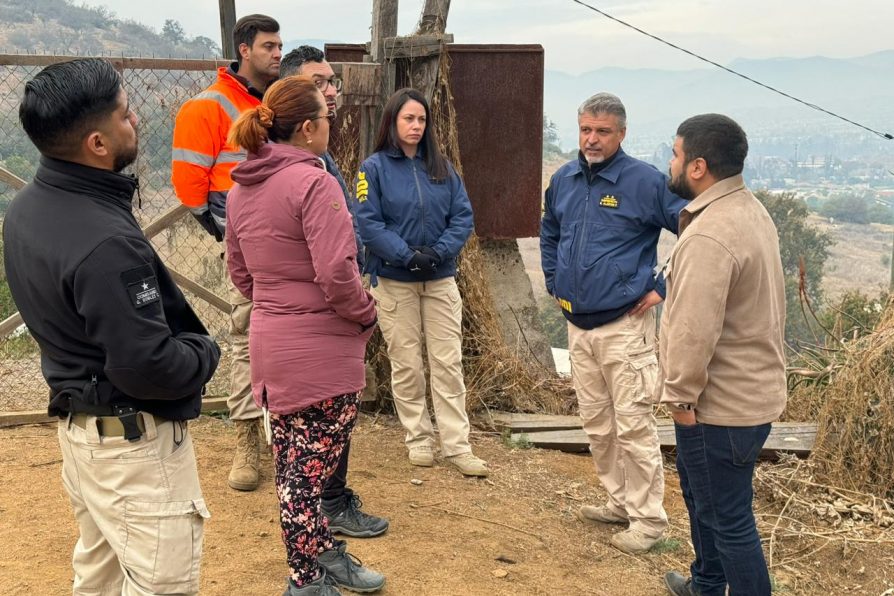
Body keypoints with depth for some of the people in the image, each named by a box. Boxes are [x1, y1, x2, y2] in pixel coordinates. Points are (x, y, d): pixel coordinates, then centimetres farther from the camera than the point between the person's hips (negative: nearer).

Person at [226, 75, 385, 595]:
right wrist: (366, 315, -8)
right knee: (310, 469, 4)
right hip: (322, 349, -9)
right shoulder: (314, 182, -18)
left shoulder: (241, 188, 8)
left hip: (271, 344, 9)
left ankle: (325, 554, 36)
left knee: (295, 464, 19)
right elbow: (336, 273, -24)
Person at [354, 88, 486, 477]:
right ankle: (418, 438, 20)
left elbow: (463, 216, 2)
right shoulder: (374, 168, -3)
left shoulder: (442, 168, 7)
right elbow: (368, 223, -11)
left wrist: (439, 251, -14)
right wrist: (408, 255, -20)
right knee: (407, 365, 6)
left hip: (441, 280, 3)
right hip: (394, 281, -3)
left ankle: (457, 445, 7)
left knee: (448, 363, 2)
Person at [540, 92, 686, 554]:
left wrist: (663, 288, -12)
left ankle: (649, 518, 11)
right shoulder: (563, 180, 7)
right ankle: (619, 501, 31)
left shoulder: (645, 181, -13)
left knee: (633, 425, -3)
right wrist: (554, 283, 15)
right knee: (596, 422, 15)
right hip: (577, 324, 7)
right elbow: (549, 233, 25)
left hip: (624, 325, -7)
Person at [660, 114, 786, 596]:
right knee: (702, 493, 27)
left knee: (728, 518, 3)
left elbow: (695, 330, -29)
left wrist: (680, 394, -18)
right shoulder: (749, 209, 6)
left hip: (721, 404, -11)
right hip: (751, 388, 11)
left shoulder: (709, 235, -27)